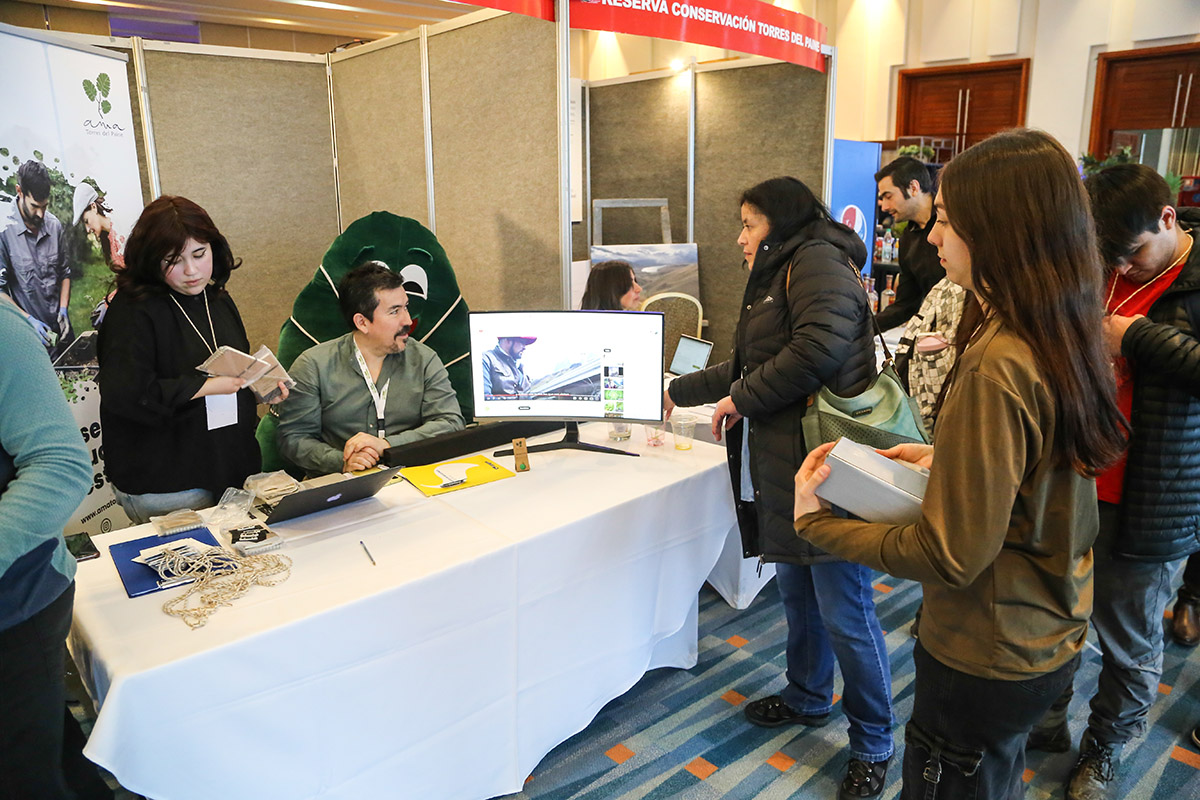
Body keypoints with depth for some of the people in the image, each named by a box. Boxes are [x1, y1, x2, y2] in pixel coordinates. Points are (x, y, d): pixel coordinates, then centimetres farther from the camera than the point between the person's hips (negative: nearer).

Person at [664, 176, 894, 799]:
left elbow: (821, 346, -26)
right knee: (795, 587, 20)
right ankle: (807, 698, 39)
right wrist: (678, 392, 36)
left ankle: (873, 746, 17)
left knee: (844, 612, -1)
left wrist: (741, 399, -14)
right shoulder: (780, 276, 24)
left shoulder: (817, 262, -9)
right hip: (785, 470, 10)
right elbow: (749, 368, 31)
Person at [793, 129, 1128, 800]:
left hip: (985, 662, -8)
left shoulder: (995, 369, -31)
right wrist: (945, 458, 6)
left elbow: (951, 556, -27)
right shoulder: (1066, 336, -3)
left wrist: (817, 521, -19)